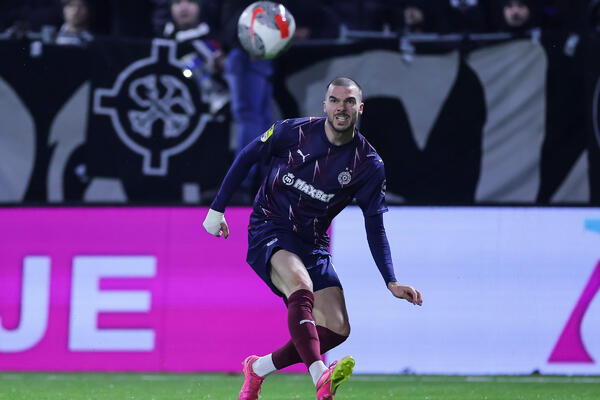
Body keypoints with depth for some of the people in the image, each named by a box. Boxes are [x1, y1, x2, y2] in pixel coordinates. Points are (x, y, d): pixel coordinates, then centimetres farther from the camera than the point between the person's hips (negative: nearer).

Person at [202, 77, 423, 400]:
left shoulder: (368, 164, -5)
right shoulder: (293, 132, -9)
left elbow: (374, 227, 0)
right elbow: (247, 157, 4)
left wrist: (391, 282, -9)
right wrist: (217, 209, 3)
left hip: (312, 244, 4)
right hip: (269, 231, -4)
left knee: (337, 329, -9)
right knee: (301, 285, -34)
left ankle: (259, 368, 11)